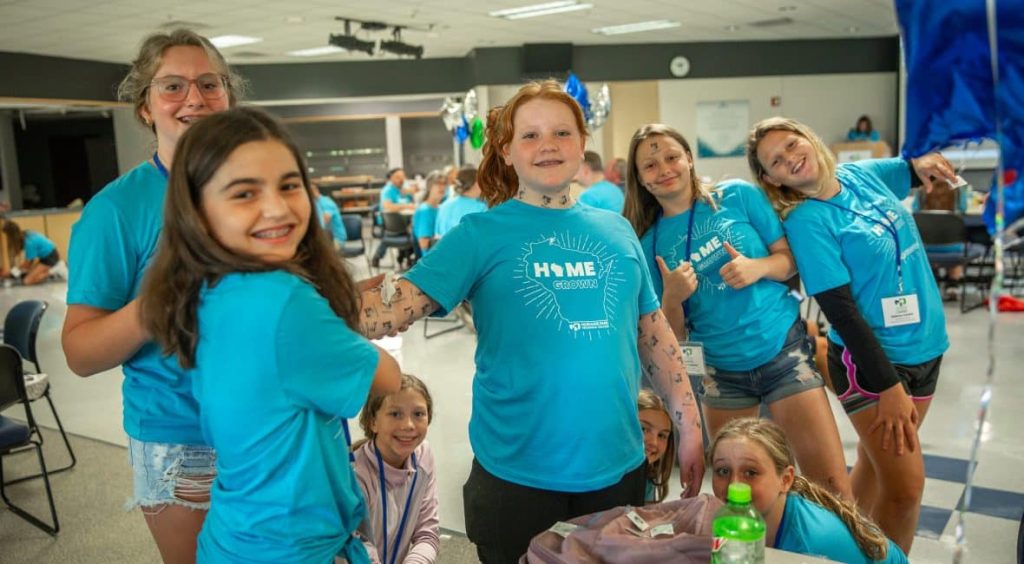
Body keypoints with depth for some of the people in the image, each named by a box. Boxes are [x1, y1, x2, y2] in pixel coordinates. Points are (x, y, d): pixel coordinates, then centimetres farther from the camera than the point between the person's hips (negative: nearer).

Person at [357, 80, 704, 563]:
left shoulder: (616, 230, 5)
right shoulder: (482, 233, -5)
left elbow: (655, 337, 10)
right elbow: (398, 305, -17)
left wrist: (689, 428, 10)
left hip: (618, 466, 4)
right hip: (519, 474, -3)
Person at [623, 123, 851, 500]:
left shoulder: (738, 195, -3)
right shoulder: (649, 242, 0)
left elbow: (791, 258, 2)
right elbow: (673, 334, 1)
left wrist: (758, 267, -19)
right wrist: (672, 296, -19)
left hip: (784, 352, -1)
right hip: (721, 371, 2)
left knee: (833, 487, -2)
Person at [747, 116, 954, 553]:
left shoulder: (862, 173, 1)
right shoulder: (807, 222, -18)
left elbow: (914, 170, 22)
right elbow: (840, 311, -21)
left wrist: (920, 165, -2)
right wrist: (888, 385, -22)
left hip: (925, 346, 6)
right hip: (870, 359, -6)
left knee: (876, 463, 18)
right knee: (905, 487, -6)